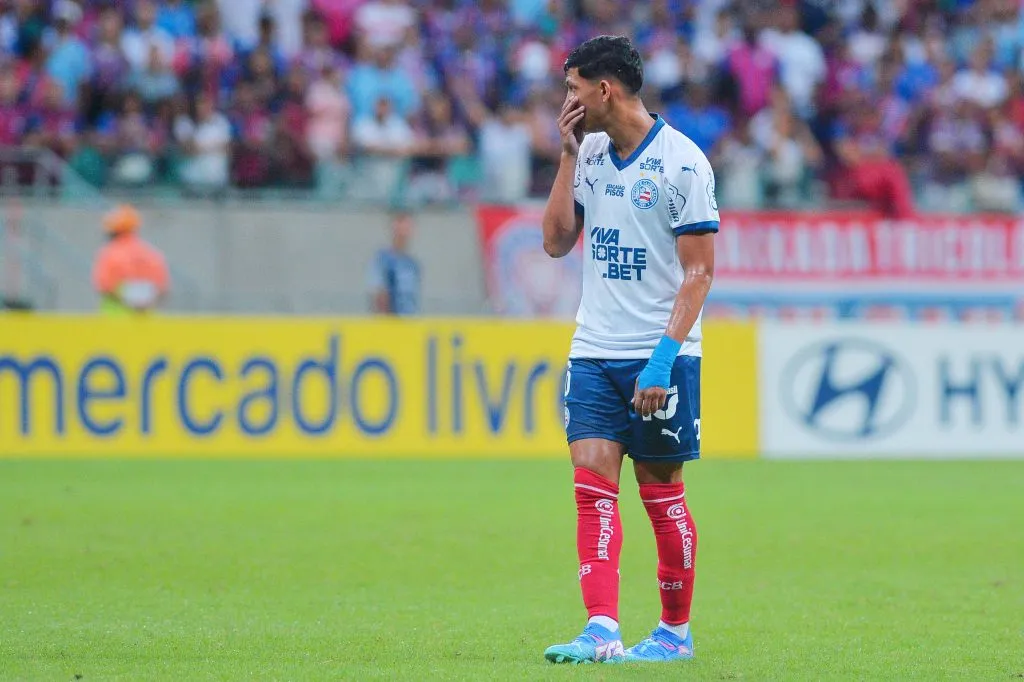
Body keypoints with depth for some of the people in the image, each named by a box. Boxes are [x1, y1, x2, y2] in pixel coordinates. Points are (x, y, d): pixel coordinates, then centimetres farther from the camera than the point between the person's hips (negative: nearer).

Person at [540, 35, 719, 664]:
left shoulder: (681, 161, -10)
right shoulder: (590, 153, 10)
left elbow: (699, 271, -11)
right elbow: (557, 241, 8)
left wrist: (663, 358, -19)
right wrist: (568, 154, 2)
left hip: (660, 358, -5)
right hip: (594, 353, 5)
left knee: (661, 493, 3)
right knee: (594, 489, -7)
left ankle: (676, 631, 16)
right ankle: (602, 631, -12)